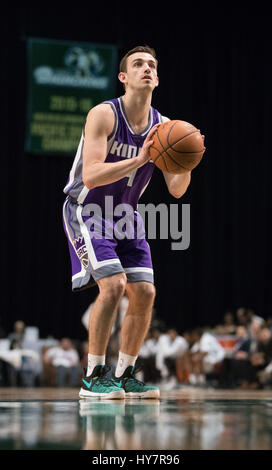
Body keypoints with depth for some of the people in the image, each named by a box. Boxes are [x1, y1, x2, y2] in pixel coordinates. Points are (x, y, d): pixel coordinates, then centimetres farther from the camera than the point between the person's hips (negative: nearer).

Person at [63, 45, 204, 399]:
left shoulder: (163, 127, -3)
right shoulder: (104, 114, -19)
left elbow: (176, 190, -4)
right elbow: (90, 175, -30)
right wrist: (139, 160, -39)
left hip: (125, 215, 6)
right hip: (87, 211, -6)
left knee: (145, 293, -2)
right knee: (113, 284, -22)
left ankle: (124, 376, 12)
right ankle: (94, 377, -11)